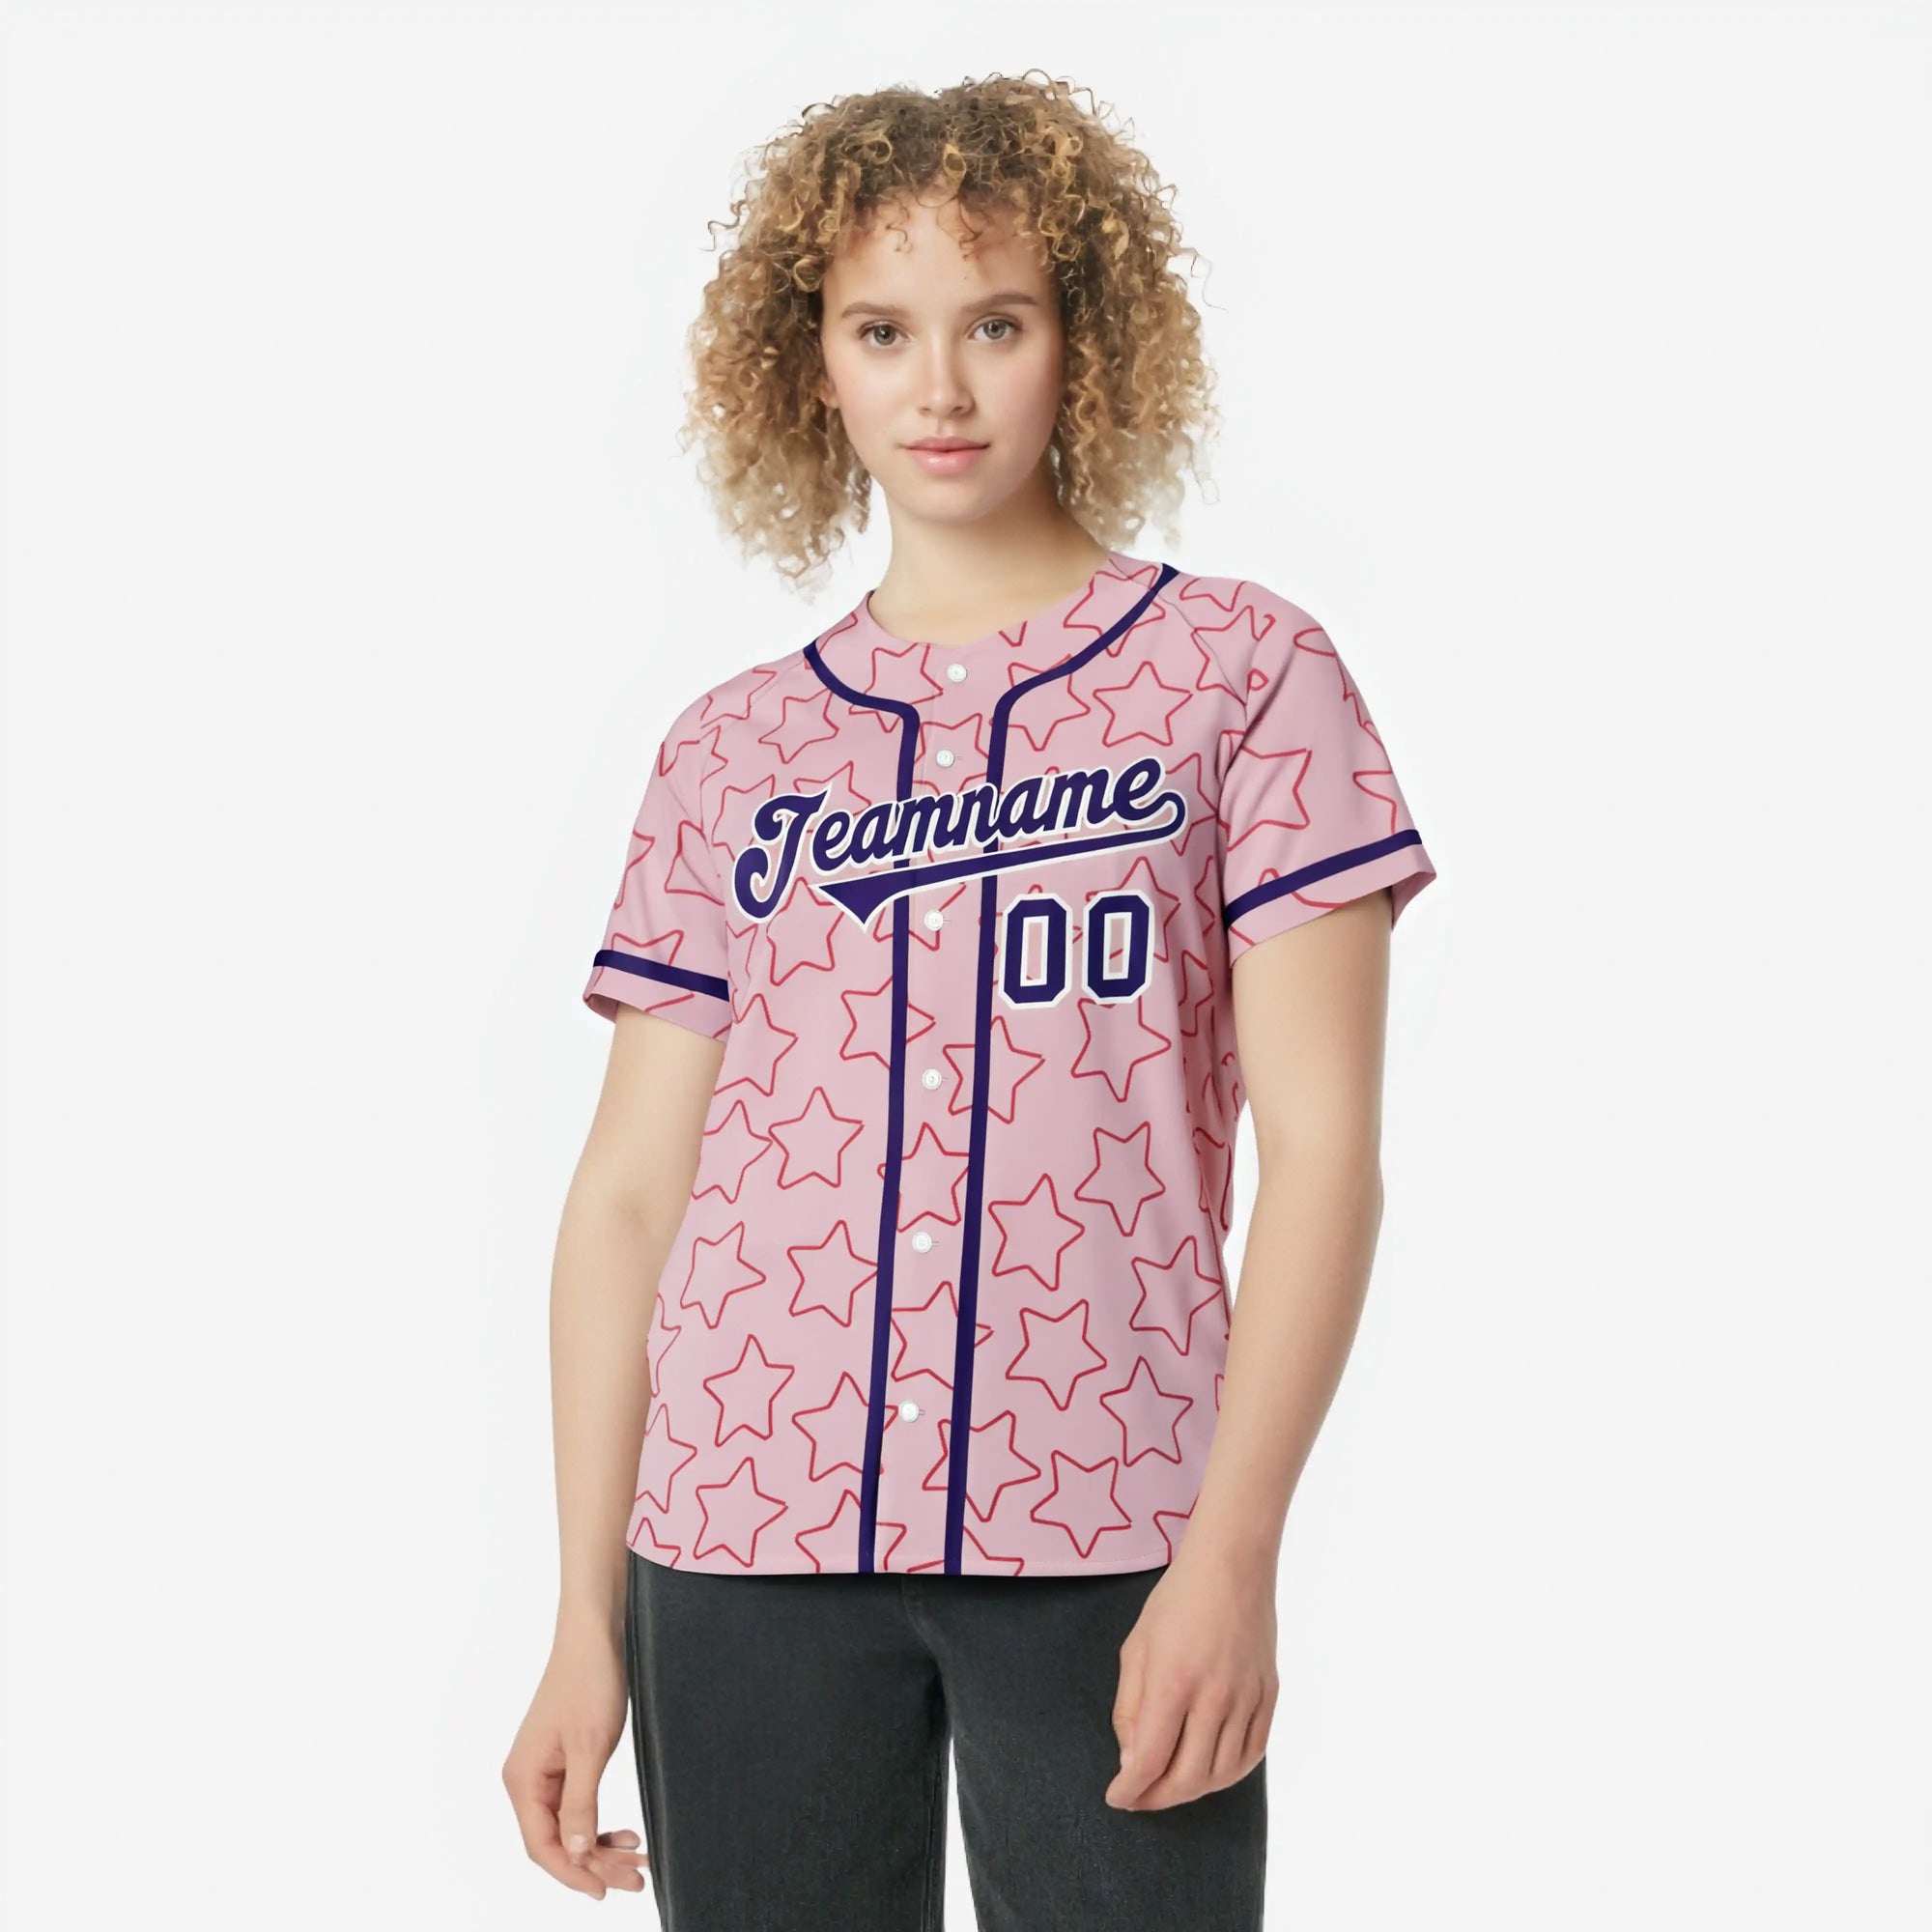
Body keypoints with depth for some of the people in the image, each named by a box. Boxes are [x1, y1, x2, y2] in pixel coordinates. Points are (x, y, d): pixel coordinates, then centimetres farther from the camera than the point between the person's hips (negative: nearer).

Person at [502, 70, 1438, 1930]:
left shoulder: (1239, 670, 4)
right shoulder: (732, 751, 11)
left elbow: (1322, 1142, -2)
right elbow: (628, 1194, 9)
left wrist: (1232, 1550, -11)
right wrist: (585, 1619, 4)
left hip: (1110, 1540, -2)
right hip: (743, 1534, 2)